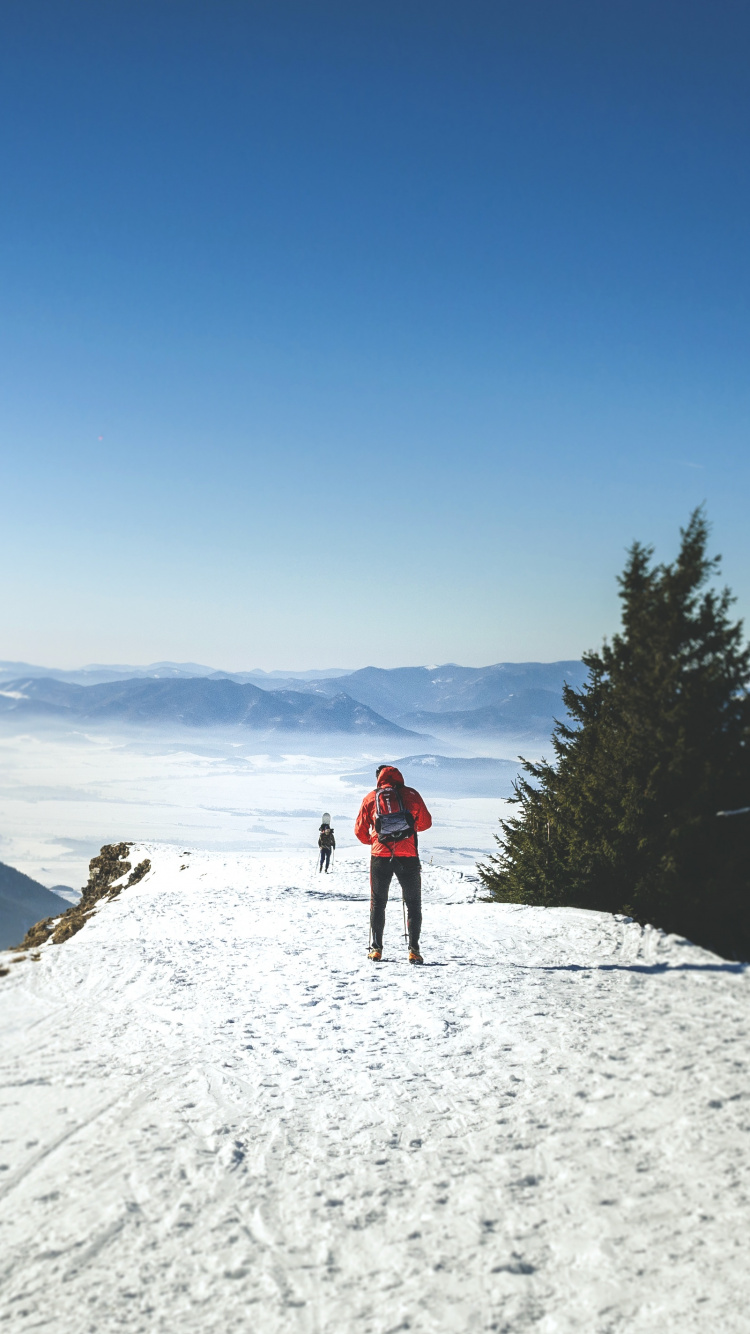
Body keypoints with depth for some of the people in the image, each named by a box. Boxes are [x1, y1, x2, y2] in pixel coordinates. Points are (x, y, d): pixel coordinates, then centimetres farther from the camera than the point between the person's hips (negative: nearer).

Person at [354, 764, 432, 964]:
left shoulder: (371, 797, 4)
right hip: (408, 857, -1)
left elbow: (360, 830, 7)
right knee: (413, 904, 10)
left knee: (378, 903, 14)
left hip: (380, 857, 1)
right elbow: (426, 822, 8)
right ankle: (413, 949, 0)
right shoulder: (411, 795, 2)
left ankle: (376, 948, 8)